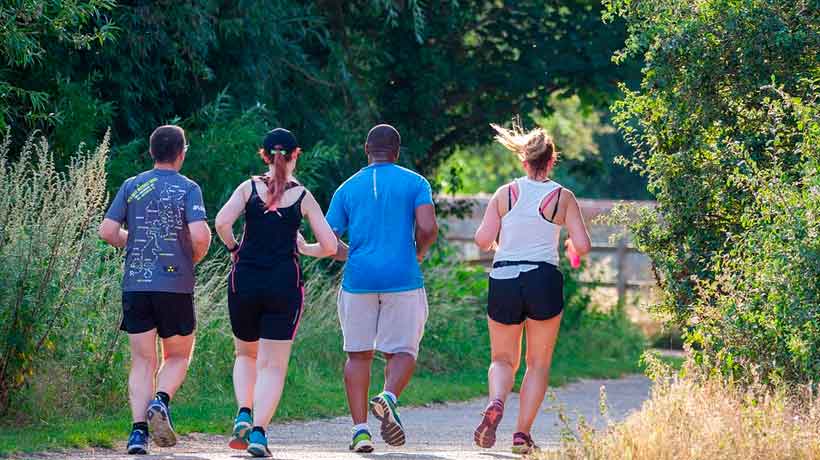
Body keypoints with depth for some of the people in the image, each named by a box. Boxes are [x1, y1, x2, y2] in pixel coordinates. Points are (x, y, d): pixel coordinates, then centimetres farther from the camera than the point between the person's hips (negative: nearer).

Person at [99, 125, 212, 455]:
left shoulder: (132, 186, 6)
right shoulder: (188, 189, -3)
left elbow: (107, 231, 1)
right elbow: (200, 234, -16)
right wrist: (195, 258, 5)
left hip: (135, 284, 2)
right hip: (175, 284, -2)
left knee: (142, 362, 6)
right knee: (178, 357, 13)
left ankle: (139, 430, -7)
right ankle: (161, 402, -14)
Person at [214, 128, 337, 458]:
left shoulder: (249, 188, 3)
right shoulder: (303, 197, 2)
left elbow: (222, 223, -13)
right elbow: (329, 246, 0)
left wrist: (233, 249, 5)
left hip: (245, 281, 1)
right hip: (284, 284, -1)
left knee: (246, 354, 22)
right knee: (274, 365, 2)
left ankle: (244, 414, 1)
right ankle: (258, 432, -13)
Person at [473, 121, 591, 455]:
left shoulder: (505, 193, 3)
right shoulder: (563, 197, 1)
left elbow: (483, 240, -2)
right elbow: (583, 245, -4)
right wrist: (571, 249, 18)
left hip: (503, 281, 1)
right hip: (544, 281, -1)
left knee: (503, 360, 15)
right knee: (538, 363, 13)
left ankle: (496, 403, -17)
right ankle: (523, 433, 4)